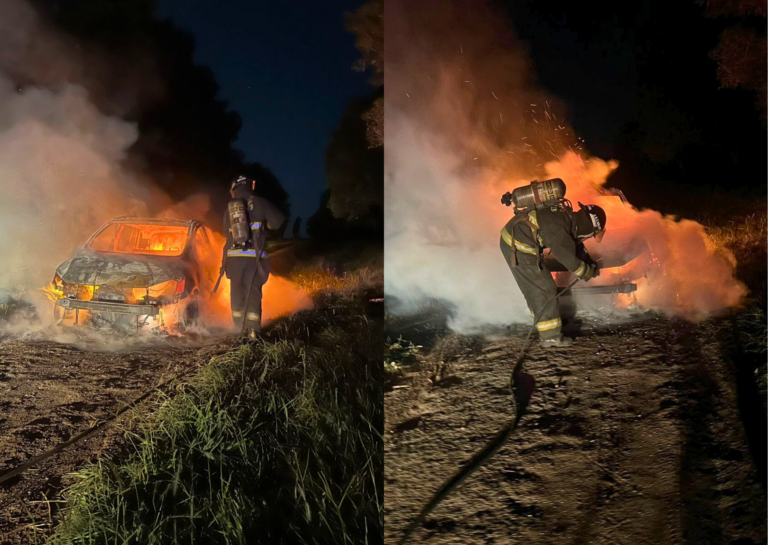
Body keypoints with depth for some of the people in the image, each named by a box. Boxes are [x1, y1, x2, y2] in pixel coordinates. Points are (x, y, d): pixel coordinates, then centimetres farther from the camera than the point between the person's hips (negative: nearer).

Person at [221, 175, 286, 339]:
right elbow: (278, 221, -3)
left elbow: (227, 232, 19)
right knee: (253, 292, -1)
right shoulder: (260, 203, 1)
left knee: (237, 291, 12)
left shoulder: (229, 209, 12)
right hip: (254, 256, -3)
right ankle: (253, 329, -10)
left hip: (233, 256, 3)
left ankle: (240, 328, 15)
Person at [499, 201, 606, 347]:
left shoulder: (567, 217, 3)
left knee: (533, 286, 23)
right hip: (519, 248, -9)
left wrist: (590, 264, 15)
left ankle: (542, 320, 40)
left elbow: (575, 244, 18)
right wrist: (589, 272, -3)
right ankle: (551, 336, 6)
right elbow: (570, 260, -20)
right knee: (544, 289, -2)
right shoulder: (559, 230, -26)